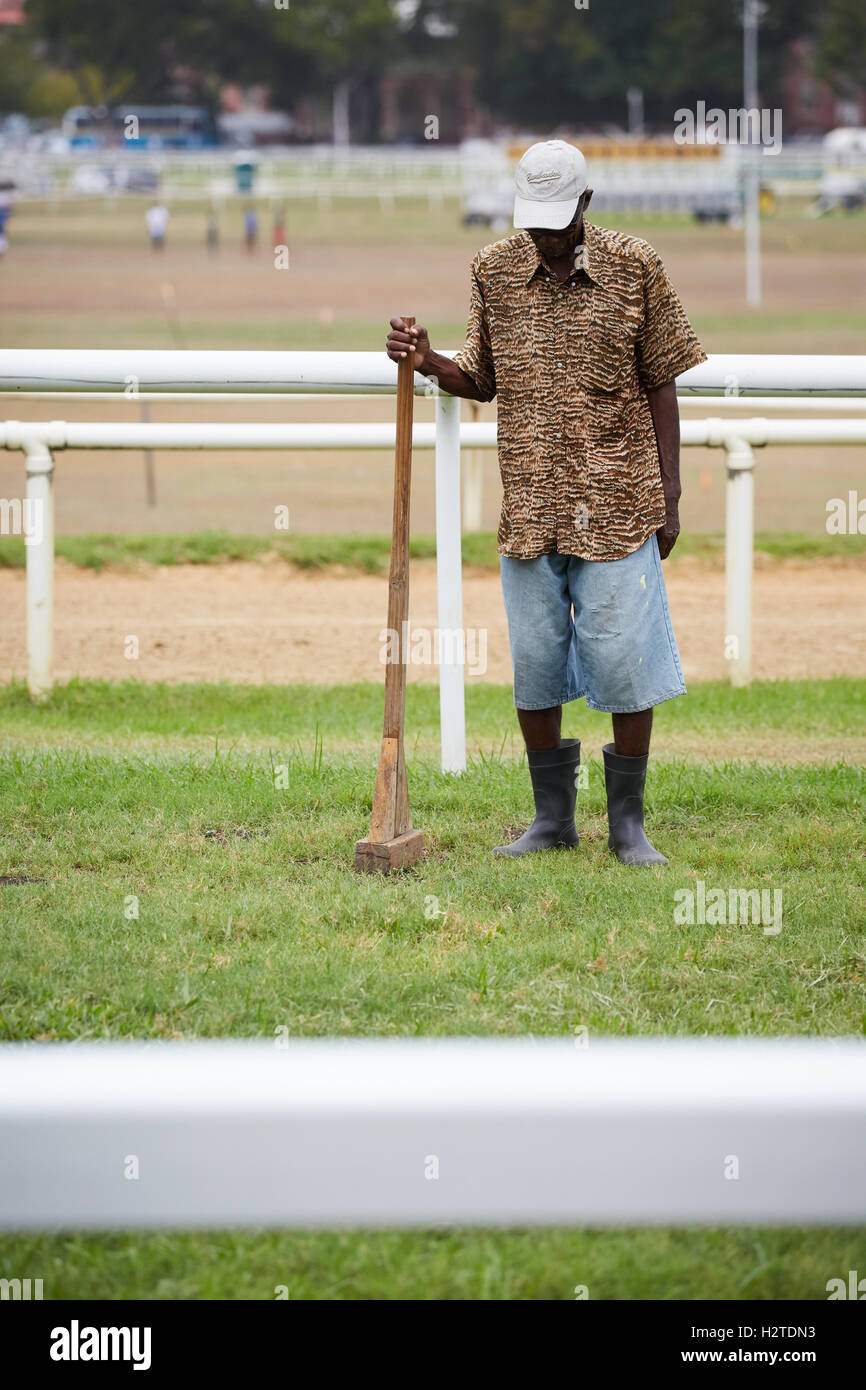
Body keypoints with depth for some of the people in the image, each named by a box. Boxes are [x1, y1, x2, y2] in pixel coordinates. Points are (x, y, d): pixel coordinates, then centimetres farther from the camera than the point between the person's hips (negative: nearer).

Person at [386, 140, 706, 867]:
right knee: (534, 665, 6)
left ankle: (628, 825, 9)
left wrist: (670, 497, -1)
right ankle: (553, 819, 19)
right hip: (529, 505, 3)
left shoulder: (635, 267, -1)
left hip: (617, 505, -3)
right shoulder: (495, 270, 6)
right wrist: (429, 363, -8)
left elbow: (661, 386, 2)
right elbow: (486, 382, 13)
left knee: (624, 662, -3)